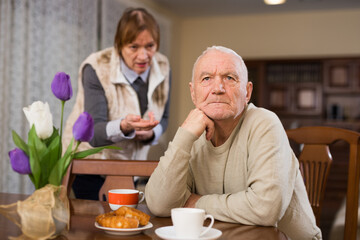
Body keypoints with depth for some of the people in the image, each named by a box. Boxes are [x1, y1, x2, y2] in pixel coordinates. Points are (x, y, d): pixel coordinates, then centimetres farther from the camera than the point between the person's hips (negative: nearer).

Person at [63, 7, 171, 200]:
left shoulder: (162, 67, -7)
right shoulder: (96, 68, -20)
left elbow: (163, 119, 6)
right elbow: (95, 133, -26)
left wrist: (150, 133, -18)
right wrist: (124, 126, -46)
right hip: (90, 161, -4)